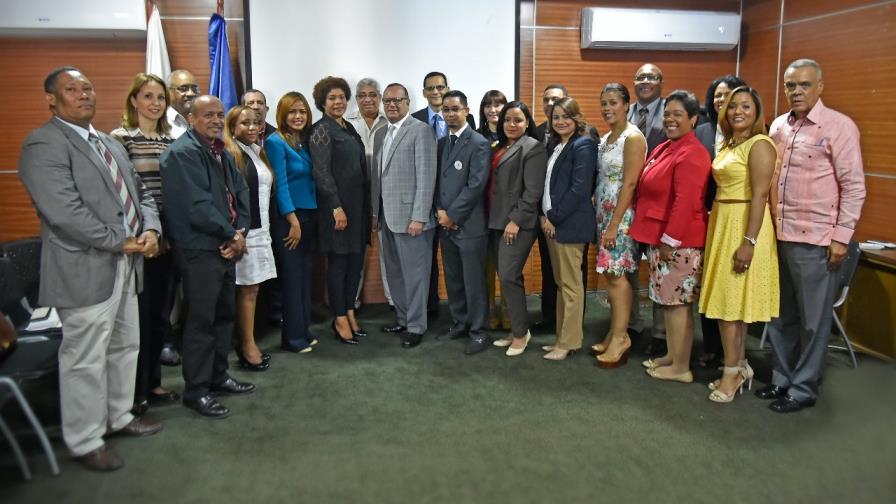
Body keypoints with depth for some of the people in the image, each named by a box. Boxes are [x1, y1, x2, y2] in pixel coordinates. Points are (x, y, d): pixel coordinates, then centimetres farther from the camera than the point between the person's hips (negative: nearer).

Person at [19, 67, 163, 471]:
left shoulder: (109, 143, 17)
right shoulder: (43, 145, -11)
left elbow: (139, 192, 18)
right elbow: (66, 212, -22)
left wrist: (150, 230, -2)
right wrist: (122, 242, -16)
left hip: (125, 265, 9)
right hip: (86, 269, -9)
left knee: (125, 347, 18)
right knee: (85, 359, 0)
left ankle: (119, 416, 36)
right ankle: (85, 442, 15)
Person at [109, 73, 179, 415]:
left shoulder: (171, 140, 10)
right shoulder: (120, 138, -7)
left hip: (167, 239, 6)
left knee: (161, 314, 13)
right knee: (138, 315, 2)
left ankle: (153, 382, 27)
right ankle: (135, 390, 16)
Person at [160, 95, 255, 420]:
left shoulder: (221, 152, 14)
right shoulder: (182, 153, -14)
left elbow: (240, 191, 10)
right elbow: (197, 206, -21)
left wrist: (240, 232, -6)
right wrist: (231, 235, -13)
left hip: (226, 247, 9)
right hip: (199, 250, -9)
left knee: (224, 315, 17)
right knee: (200, 320, -1)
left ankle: (218, 376, 31)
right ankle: (196, 391, 10)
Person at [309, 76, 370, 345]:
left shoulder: (349, 128, 14)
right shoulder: (322, 130, -8)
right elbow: (321, 172, -14)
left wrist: (366, 204, 12)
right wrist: (337, 207, -18)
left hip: (358, 204, 7)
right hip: (337, 205, -7)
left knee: (356, 260, 11)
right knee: (338, 262, 2)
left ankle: (350, 312, 24)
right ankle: (340, 320, 13)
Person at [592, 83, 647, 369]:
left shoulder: (633, 137, -11)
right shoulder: (606, 138, 14)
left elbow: (629, 184, -17)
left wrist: (614, 224, -19)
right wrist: (600, 218, 10)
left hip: (621, 215, -8)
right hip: (603, 213, 8)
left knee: (616, 276, -5)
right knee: (610, 274, 10)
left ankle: (620, 337, 6)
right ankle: (615, 334, 19)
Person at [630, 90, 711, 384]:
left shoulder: (691, 154, -17)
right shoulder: (664, 148, 15)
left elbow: (686, 203, -23)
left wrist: (671, 240, -21)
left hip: (679, 241, -10)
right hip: (659, 238, 10)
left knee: (677, 302, -3)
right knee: (666, 300, 15)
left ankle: (681, 368, 7)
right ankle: (672, 356, 27)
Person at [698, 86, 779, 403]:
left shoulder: (759, 145, -11)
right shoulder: (727, 144, 15)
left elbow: (760, 195, -18)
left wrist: (750, 241, -23)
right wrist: (715, 226, 11)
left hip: (744, 225, -8)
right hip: (721, 223, 9)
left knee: (732, 300, -4)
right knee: (727, 299, 11)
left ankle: (732, 372, 7)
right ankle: (740, 366, 22)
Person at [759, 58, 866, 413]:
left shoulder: (839, 127, -7)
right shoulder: (778, 127, 10)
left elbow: (854, 187, -8)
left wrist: (841, 236, -13)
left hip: (815, 239, -6)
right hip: (778, 235, 6)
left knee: (812, 319, 6)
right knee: (781, 315, 15)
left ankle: (804, 388, 18)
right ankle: (783, 378, 29)